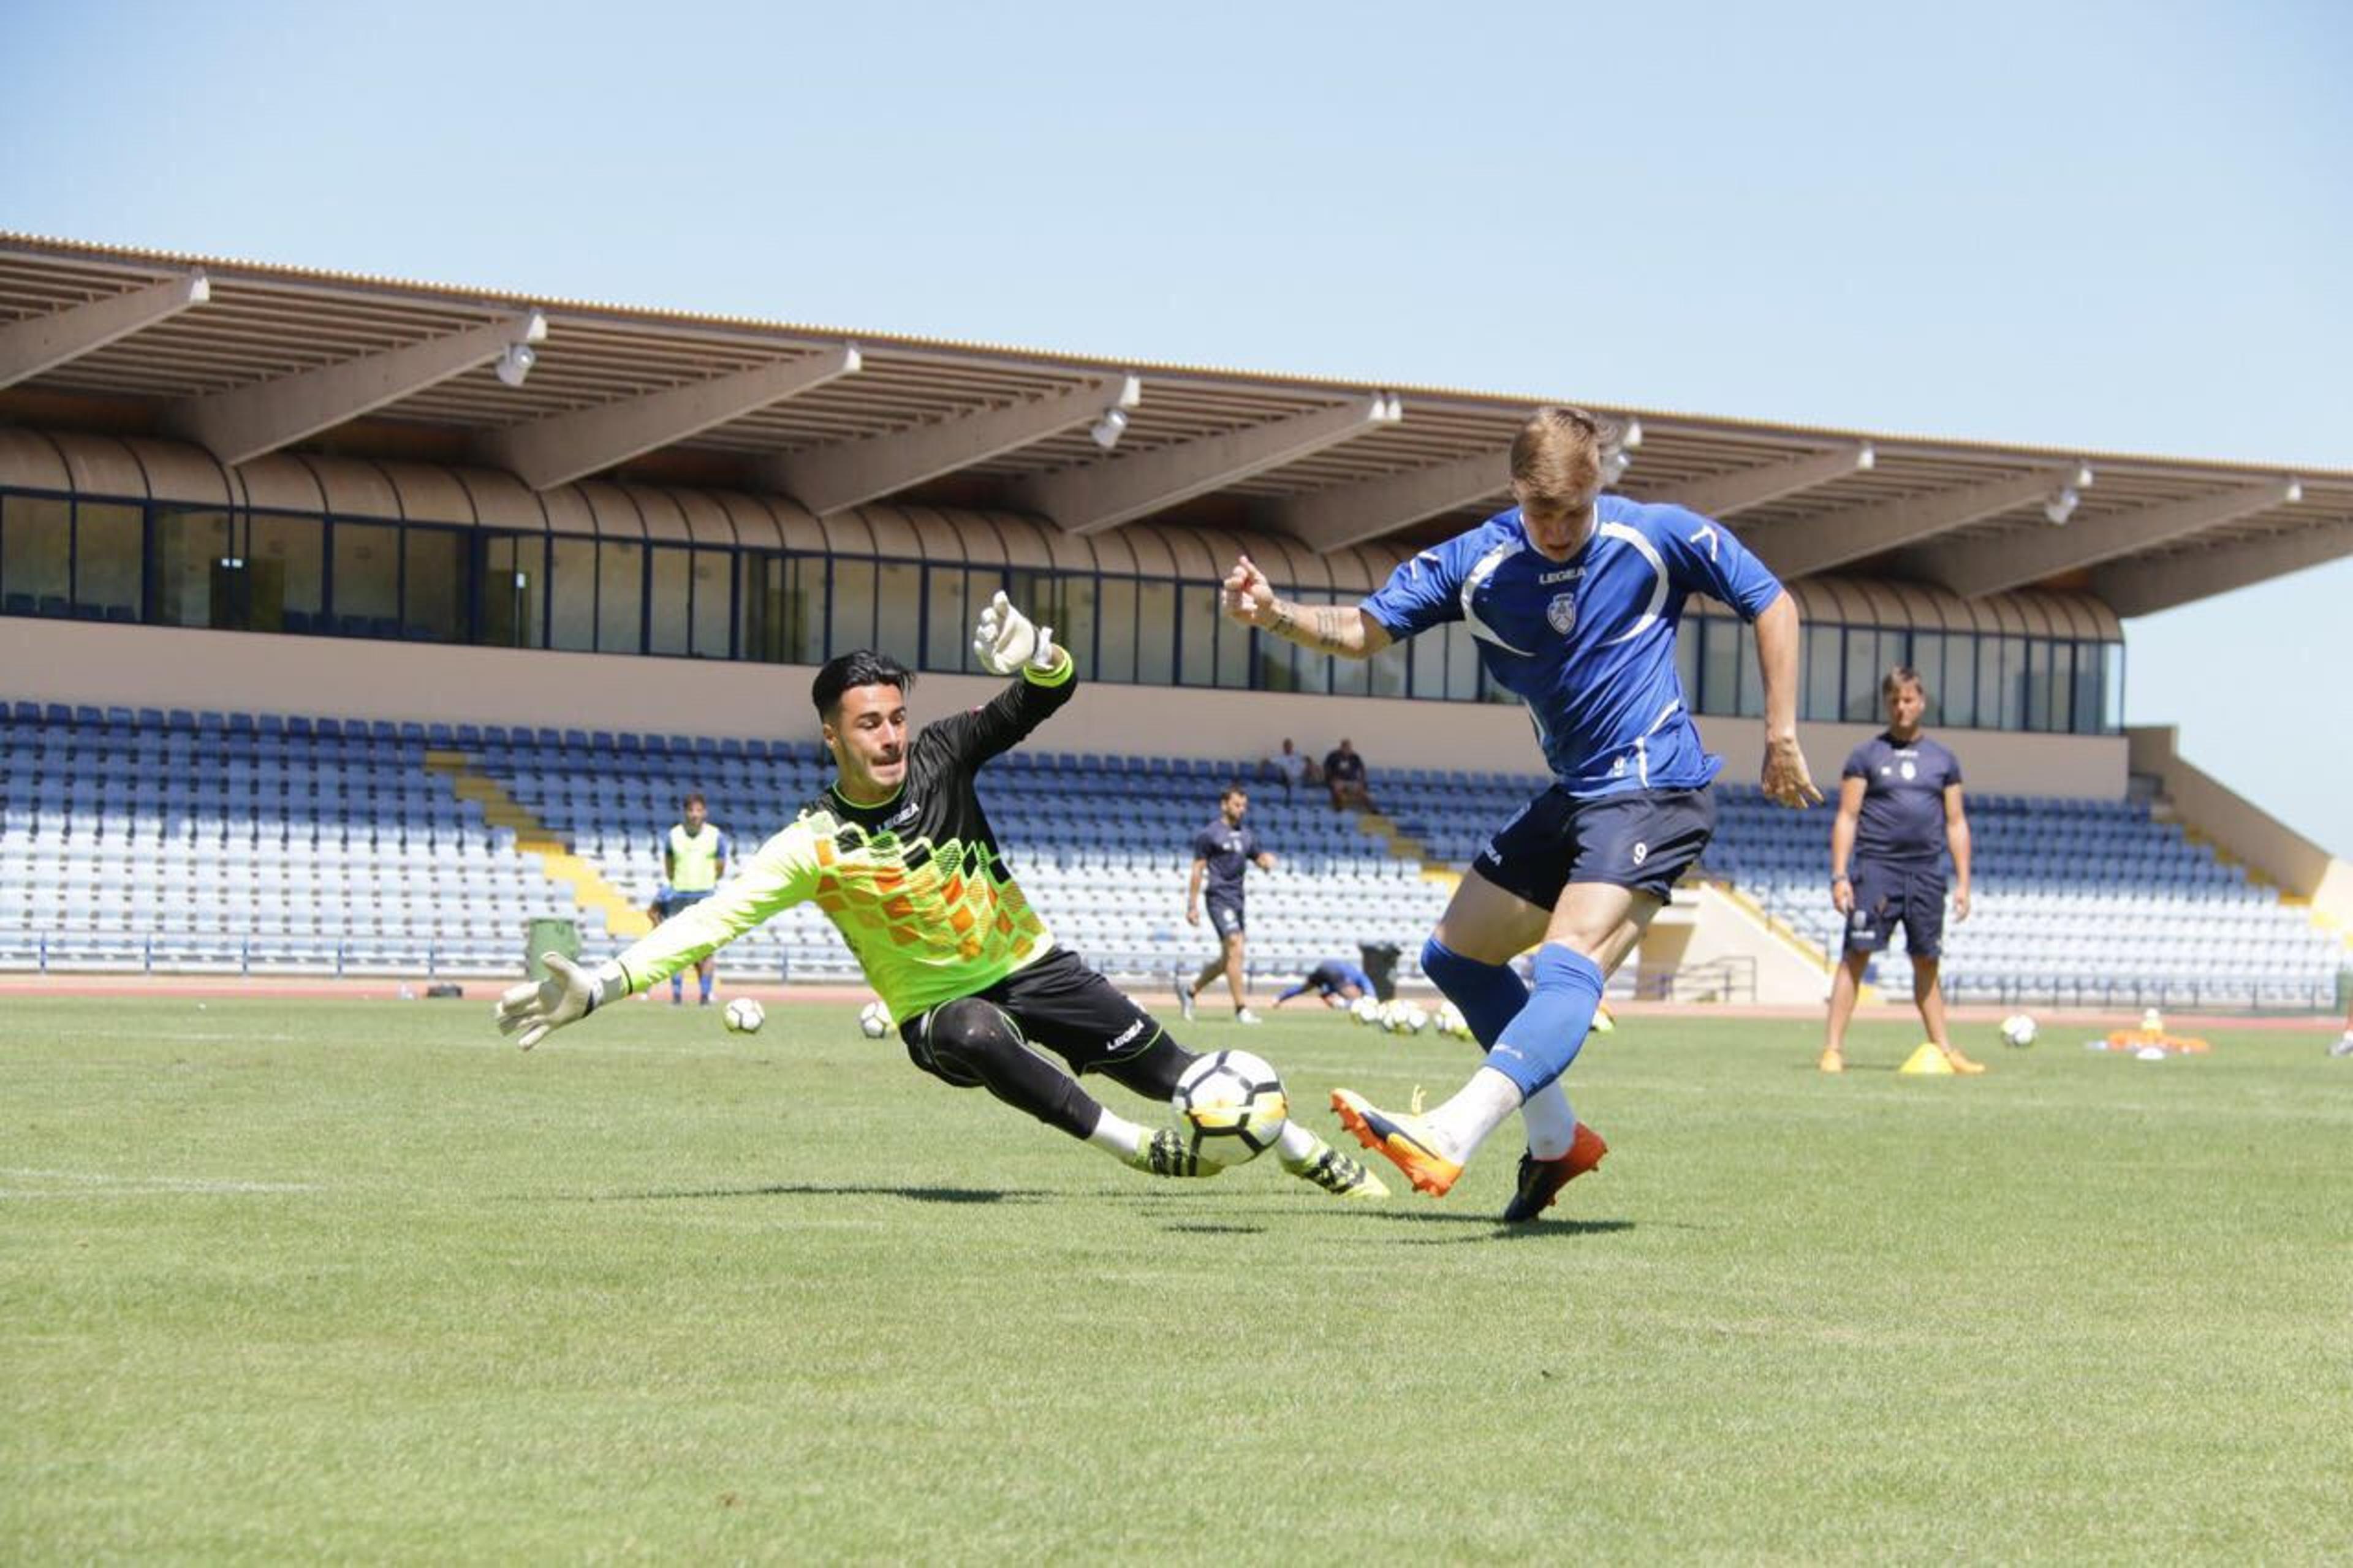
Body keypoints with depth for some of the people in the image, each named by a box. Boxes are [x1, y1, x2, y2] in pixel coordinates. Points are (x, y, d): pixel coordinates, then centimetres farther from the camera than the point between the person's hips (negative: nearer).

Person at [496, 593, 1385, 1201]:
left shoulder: (940, 758, -10)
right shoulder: (816, 845, -18)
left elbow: (1047, 699, -11)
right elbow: (711, 919, -23)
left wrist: (1035, 657, -37)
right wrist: (597, 988, -35)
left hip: (1028, 964, 3)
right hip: (938, 1014, -3)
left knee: (1166, 1068, -1)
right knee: (977, 1033, -39)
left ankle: (1305, 1152, 21)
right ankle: (1136, 1151, -27)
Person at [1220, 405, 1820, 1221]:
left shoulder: (1659, 537, -10)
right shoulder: (1477, 562, -2)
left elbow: (1771, 603, 1)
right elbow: (1364, 629, -3)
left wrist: (1781, 737, -5)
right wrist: (1277, 614, -23)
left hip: (1653, 793, -7)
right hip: (1571, 796, 8)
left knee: (1570, 963, -26)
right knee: (1455, 954, 13)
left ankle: (1448, 1139, -45)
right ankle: (1557, 1140, 23)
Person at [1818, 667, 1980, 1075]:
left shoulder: (1943, 760, 14)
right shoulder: (1866, 755, 6)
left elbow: (1956, 823, 15)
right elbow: (1846, 818, 2)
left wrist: (1962, 882, 8)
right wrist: (1839, 876, -7)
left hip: (1926, 872, 3)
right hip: (1876, 868, -3)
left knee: (1926, 963, 8)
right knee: (1856, 955, -9)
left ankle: (1944, 1049, 12)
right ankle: (1833, 1048, -9)